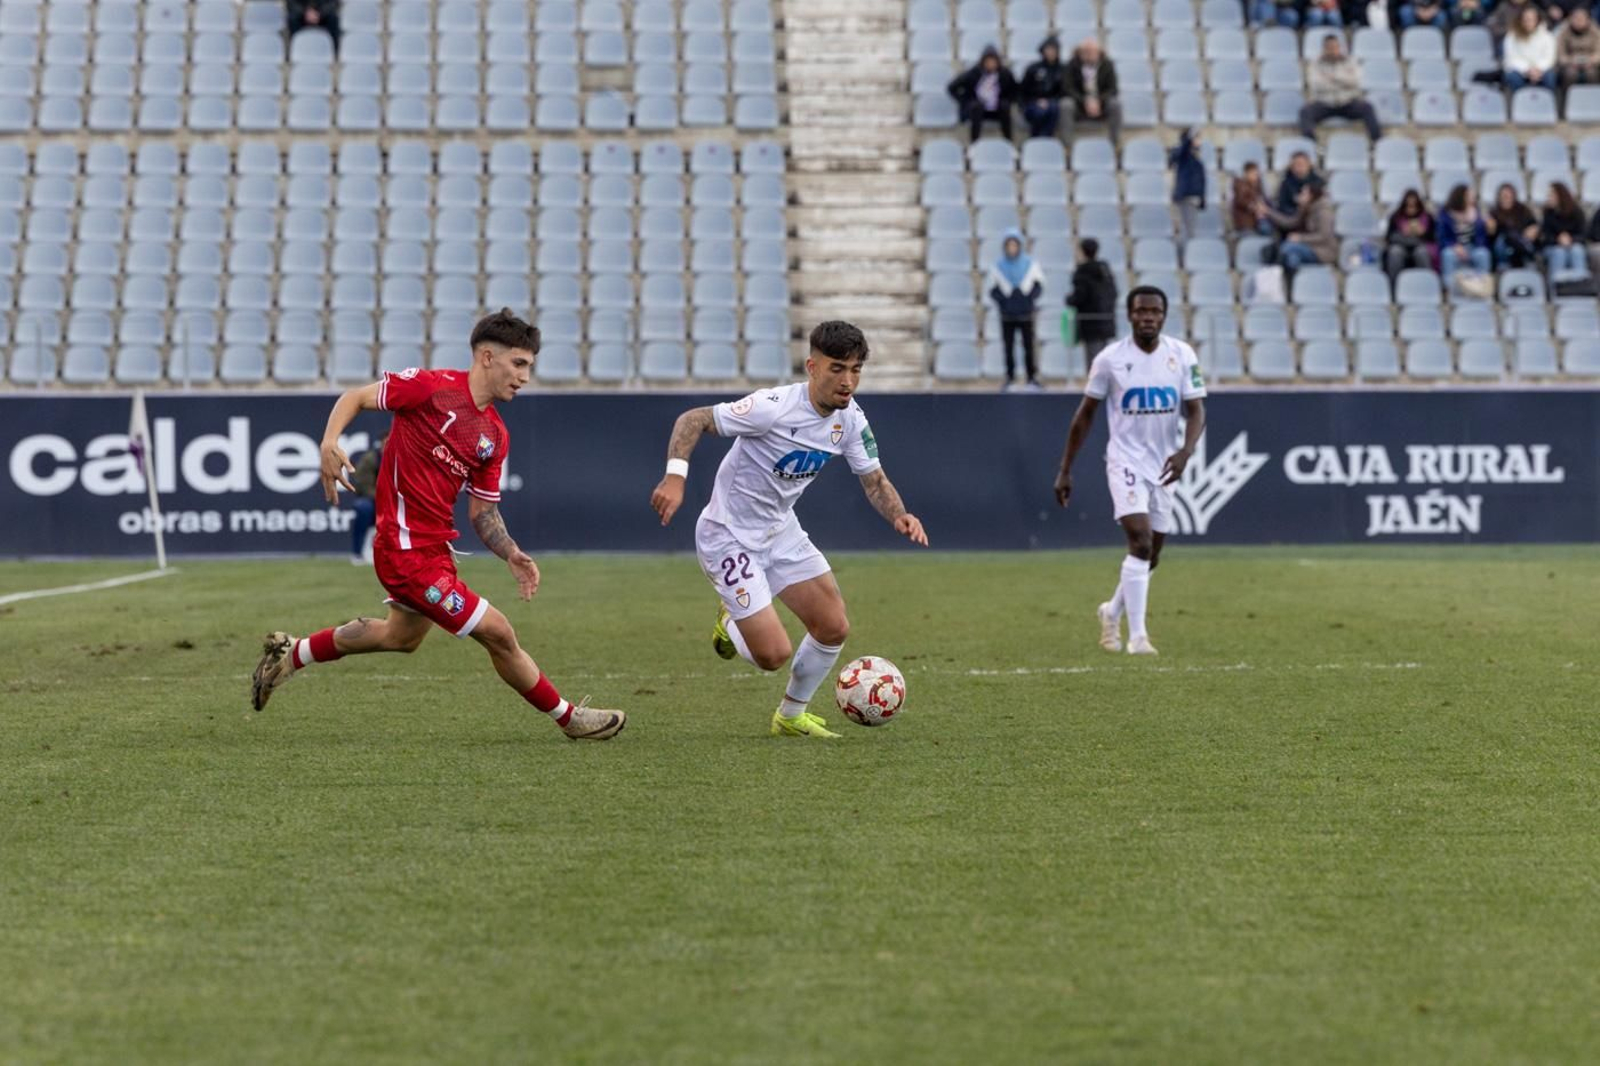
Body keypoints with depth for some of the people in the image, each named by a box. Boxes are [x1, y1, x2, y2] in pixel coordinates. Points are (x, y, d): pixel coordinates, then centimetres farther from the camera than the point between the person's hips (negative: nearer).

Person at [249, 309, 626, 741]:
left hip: (434, 547, 10)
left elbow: (483, 512, 13)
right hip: (409, 551, -10)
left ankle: (291, 654, 44)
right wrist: (329, 443, -26)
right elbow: (356, 397, -8)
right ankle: (568, 717, 12)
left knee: (402, 635, 30)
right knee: (497, 633, -5)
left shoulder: (495, 435, 9)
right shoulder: (433, 387, -13)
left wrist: (511, 554, -4)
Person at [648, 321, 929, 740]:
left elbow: (874, 480, 3)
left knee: (834, 629, 2)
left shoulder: (849, 418, -6)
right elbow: (692, 420, -23)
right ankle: (731, 624, 24)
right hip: (728, 537, -7)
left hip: (781, 531, 7)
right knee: (774, 654, -13)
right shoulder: (774, 408, -28)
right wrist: (675, 477, -38)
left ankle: (791, 715, 27)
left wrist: (899, 516, -18)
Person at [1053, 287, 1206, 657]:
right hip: (1126, 461, -4)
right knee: (1140, 543, -20)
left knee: (1151, 555, 12)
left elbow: (1196, 410, -3)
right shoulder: (1110, 359, -7)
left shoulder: (1182, 356, -2)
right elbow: (1085, 414, 1)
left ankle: (1112, 611, 38)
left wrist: (1186, 451, -23)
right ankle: (1137, 636, -17)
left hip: (1163, 465, 4)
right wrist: (1065, 470, 2)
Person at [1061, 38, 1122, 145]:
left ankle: (1117, 144, -22)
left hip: (1102, 104, 1)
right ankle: (1068, 145, -29)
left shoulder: (1107, 64, -7)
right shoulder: (1072, 65, -10)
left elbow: (1112, 89, -10)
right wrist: (1085, 101, -30)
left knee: (1115, 105, -31)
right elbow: (1069, 89, -14)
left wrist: (1099, 101, -28)